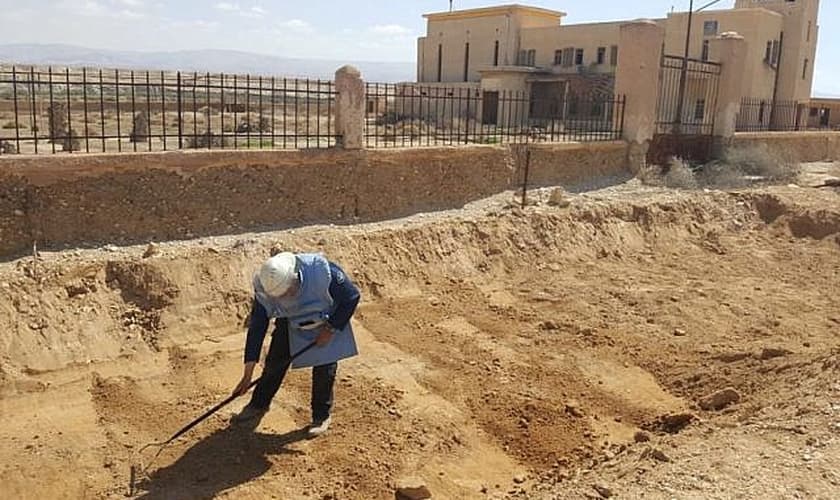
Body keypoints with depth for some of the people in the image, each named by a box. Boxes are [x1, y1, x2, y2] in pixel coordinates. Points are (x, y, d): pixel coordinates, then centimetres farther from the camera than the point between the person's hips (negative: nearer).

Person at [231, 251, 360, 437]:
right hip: (290, 324, 3)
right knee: (274, 364, 3)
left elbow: (351, 296, -24)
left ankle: (322, 416, 16)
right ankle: (258, 405, 28)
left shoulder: (321, 270, -40)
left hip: (329, 322, -2)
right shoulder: (264, 289, -30)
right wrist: (247, 375, -21)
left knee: (324, 369, -6)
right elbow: (256, 328, -23)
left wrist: (330, 329, -23)